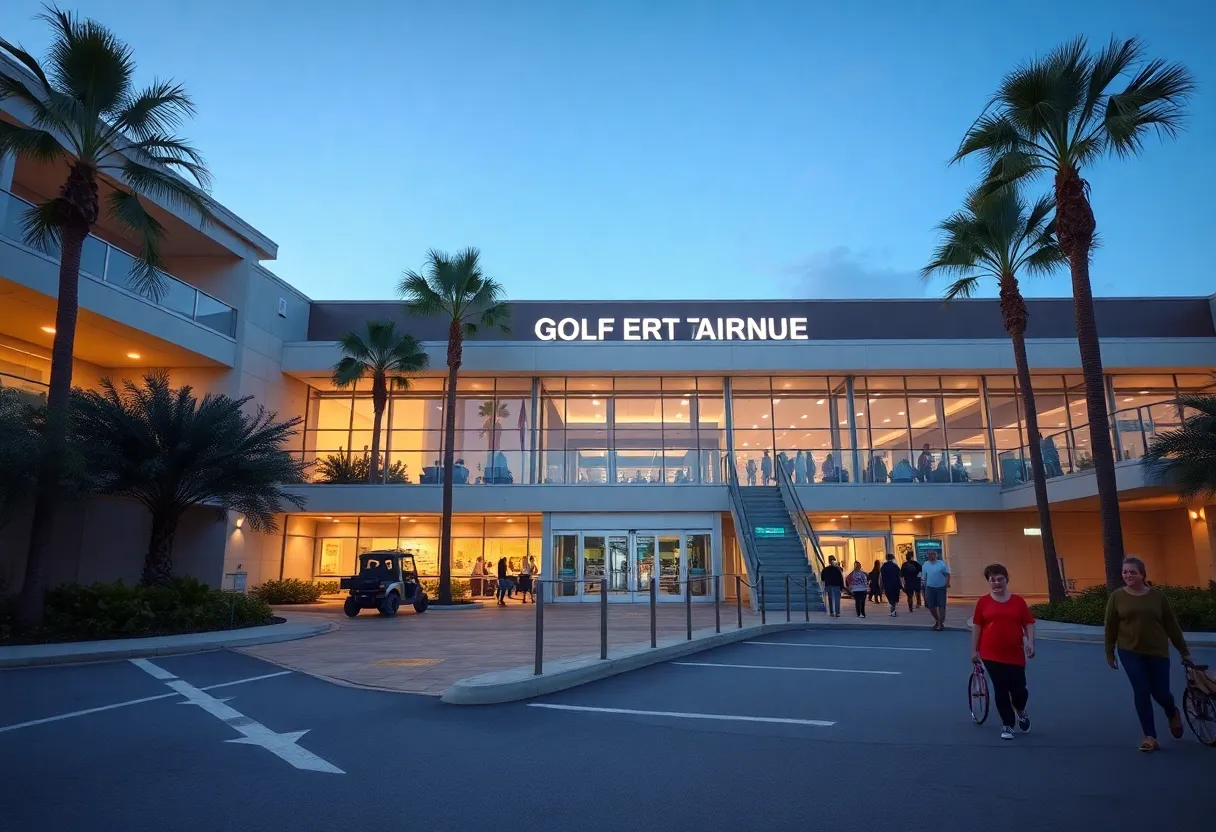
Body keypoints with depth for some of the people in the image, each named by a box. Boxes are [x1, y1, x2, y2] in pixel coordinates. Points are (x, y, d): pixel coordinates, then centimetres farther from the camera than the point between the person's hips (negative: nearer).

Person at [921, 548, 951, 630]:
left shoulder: (941, 563, -2)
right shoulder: (925, 565, 5)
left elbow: (947, 574, -4)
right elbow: (923, 577, 7)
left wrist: (947, 582, -20)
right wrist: (923, 588, 4)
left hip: (941, 587, -2)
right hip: (930, 588, 2)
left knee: (941, 606, -3)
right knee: (931, 606, 6)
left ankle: (941, 623, 4)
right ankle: (937, 620, 29)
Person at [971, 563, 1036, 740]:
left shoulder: (1018, 601, 2)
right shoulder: (983, 602, -1)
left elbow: (1029, 623, 5)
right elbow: (977, 626, 2)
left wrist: (1030, 642, -9)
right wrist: (974, 650, 2)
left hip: (1015, 654, 1)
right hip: (992, 655, -1)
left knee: (1018, 689, 3)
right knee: (1000, 690, 2)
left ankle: (1021, 711, 38)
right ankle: (1007, 725, 17)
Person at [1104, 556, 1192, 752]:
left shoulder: (1158, 595, -2)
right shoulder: (1117, 597, -4)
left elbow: (1172, 625, 4)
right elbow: (1111, 627, 1)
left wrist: (1184, 651, 7)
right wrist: (1109, 653, 3)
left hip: (1157, 652, 1)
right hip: (1130, 652, -1)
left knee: (1160, 693, 6)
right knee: (1141, 692, -4)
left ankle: (1173, 714, 42)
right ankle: (1150, 737, 7)